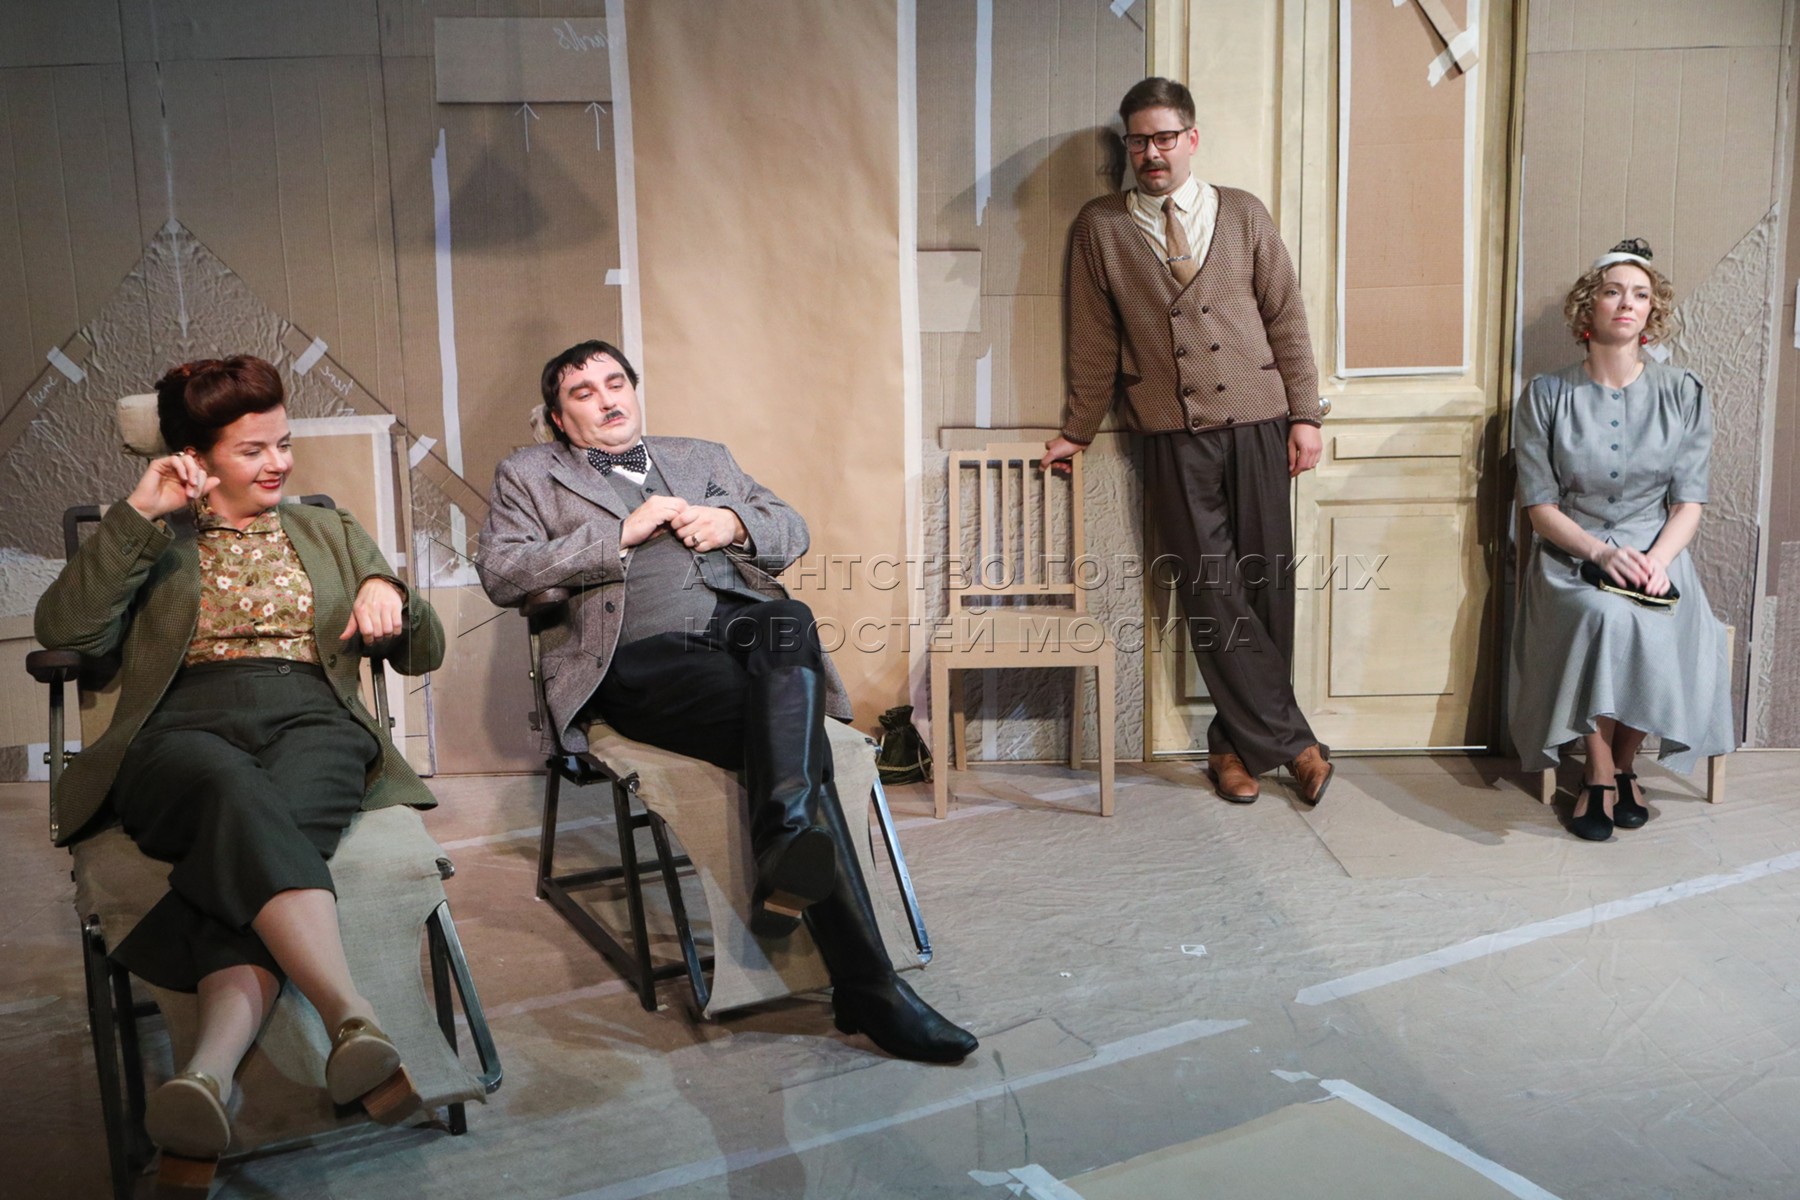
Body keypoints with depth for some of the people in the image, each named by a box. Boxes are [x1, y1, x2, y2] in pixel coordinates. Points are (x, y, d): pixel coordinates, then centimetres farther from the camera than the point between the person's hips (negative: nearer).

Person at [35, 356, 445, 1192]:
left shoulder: (329, 534, 29)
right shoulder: (154, 542, 24)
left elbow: (424, 653, 27)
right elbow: (64, 631, 4)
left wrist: (389, 595, 4)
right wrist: (140, 513, 0)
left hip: (313, 724, 2)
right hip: (185, 729, -1)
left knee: (250, 846, -36)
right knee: (237, 794, -40)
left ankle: (211, 1066, -56)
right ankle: (358, 1025, -56)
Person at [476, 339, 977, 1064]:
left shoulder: (703, 457, 33)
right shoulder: (531, 475, 23)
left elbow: (793, 533, 25)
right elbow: (500, 574, 6)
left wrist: (735, 524, 1)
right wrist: (620, 535, -2)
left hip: (743, 623, 3)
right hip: (643, 653, -3)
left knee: (789, 619, -37)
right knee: (788, 733, -32)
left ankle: (786, 846, -52)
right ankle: (867, 985, -38)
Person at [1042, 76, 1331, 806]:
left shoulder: (1243, 215, 9)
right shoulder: (1100, 228, 6)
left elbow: (1286, 317, 8)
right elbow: (1094, 341, 10)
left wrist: (1305, 414, 2)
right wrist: (1078, 431, 11)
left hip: (1257, 423, 1)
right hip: (1175, 437, -1)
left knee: (1266, 582, 1)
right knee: (1211, 590, -5)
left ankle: (1241, 741, 15)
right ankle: (1290, 740, 5)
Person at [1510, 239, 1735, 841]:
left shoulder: (1683, 395, 7)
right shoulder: (1547, 397, 2)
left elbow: (1689, 502, 2)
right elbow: (1540, 507, -1)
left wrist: (1657, 560, -18)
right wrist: (1601, 553, -18)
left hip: (1656, 554, 1)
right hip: (1571, 555, -1)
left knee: (1655, 628, -31)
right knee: (1606, 616, -34)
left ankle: (1624, 765, -7)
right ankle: (1600, 775, -16)